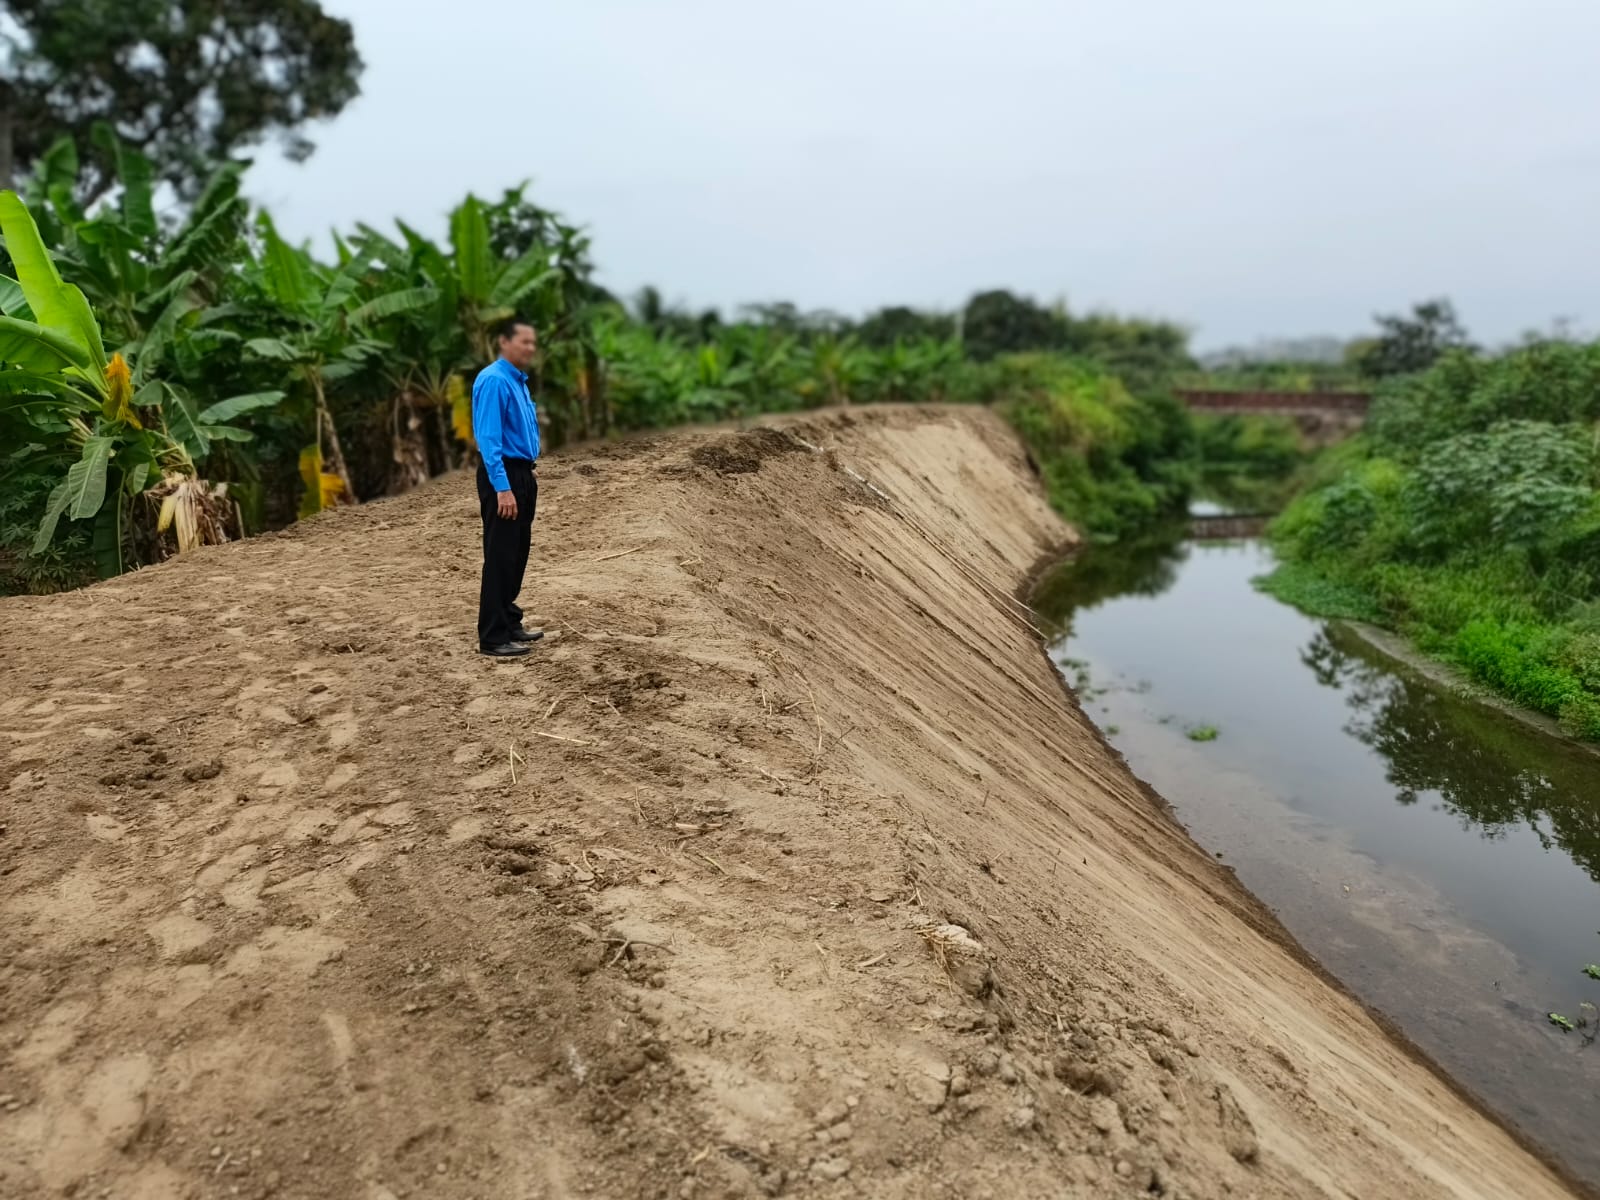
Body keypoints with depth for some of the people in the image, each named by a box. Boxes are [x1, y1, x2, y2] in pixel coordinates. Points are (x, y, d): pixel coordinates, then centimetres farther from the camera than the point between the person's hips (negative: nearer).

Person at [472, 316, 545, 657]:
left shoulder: (519, 381, 15)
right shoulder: (493, 381, -16)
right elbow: (489, 439, -22)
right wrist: (502, 488, -26)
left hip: (521, 474, 10)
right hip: (502, 476, -10)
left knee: (517, 555, 14)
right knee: (500, 557, -6)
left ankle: (509, 622, 24)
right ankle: (493, 637, -1)